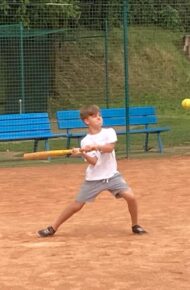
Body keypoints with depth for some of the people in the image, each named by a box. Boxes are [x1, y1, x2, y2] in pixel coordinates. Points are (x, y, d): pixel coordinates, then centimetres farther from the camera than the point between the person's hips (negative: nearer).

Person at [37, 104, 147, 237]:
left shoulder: (109, 132, -3)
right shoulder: (86, 141, -6)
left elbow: (110, 148, -23)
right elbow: (93, 162, -18)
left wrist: (94, 147, -37)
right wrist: (82, 154, -36)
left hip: (112, 175, 1)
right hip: (94, 179, -1)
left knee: (131, 197, -17)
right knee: (76, 205, 0)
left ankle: (135, 226, 6)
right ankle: (53, 228, 14)